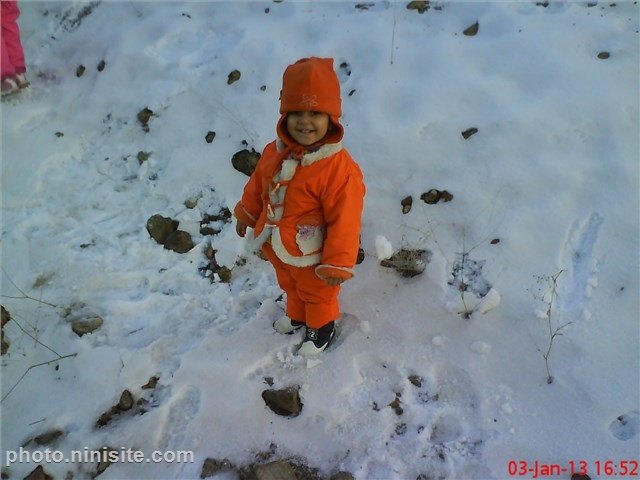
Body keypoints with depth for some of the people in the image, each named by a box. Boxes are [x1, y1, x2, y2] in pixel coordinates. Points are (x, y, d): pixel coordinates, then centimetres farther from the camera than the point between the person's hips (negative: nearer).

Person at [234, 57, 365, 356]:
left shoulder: (340, 168, -32)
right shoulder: (275, 152, -11)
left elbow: (344, 221, -28)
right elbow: (257, 185, 8)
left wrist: (338, 264, -22)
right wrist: (245, 214, 19)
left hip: (311, 257, -6)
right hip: (277, 248, 7)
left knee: (317, 295, 24)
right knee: (290, 287, 33)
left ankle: (321, 328, 52)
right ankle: (297, 316, 63)